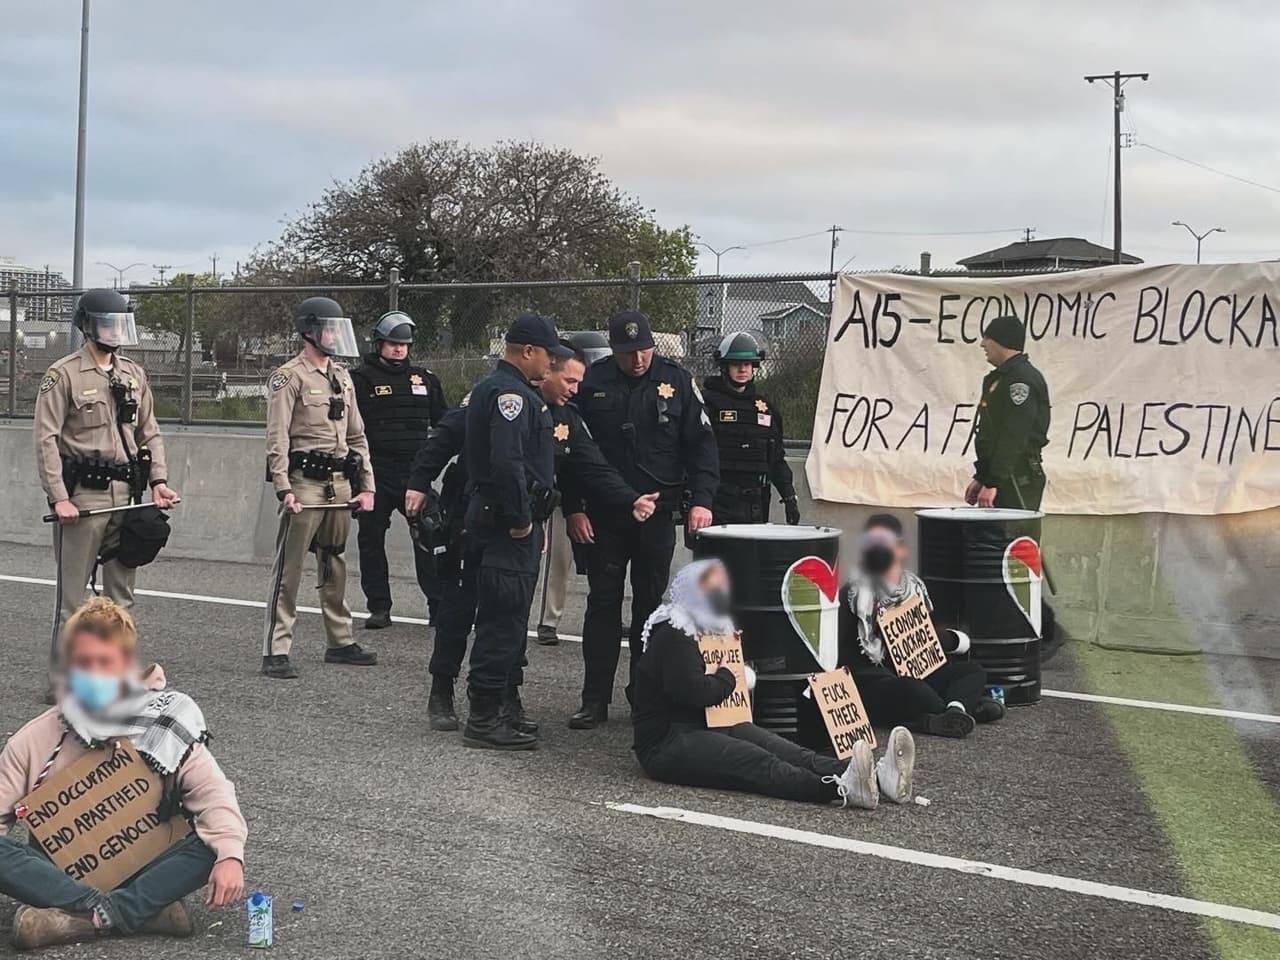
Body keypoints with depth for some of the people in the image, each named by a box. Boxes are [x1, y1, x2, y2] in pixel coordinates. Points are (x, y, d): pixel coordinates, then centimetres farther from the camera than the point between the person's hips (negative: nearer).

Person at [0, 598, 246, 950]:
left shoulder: (166, 731, -2)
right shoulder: (34, 741, 0)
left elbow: (212, 791, -9)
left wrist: (230, 854, -27)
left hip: (138, 873, 0)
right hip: (61, 876, 1)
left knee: (212, 846, -27)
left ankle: (76, 920, -36)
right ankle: (149, 910, -36)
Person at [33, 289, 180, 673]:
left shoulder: (134, 374, 14)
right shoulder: (63, 375, -5)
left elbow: (149, 433, 17)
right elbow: (46, 439, -10)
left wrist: (159, 480, 4)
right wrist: (58, 497, -17)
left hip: (126, 496, 6)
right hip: (82, 496, -6)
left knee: (121, 591, 10)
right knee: (73, 594, -2)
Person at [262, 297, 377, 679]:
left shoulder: (342, 378, 17)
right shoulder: (289, 377, -5)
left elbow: (357, 436, 20)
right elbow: (277, 438, -12)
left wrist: (366, 485, 13)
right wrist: (283, 488, -20)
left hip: (340, 485, 7)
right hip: (305, 484, -7)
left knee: (334, 567, 15)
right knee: (289, 568, -7)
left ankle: (340, 641, 24)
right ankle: (276, 651, -6)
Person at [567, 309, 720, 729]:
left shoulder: (676, 381, 1)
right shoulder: (591, 383, 0)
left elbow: (700, 442, 3)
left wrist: (701, 499, -7)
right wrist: (573, 509, -3)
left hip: (658, 514, 0)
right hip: (603, 515, 0)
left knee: (651, 604, 7)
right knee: (603, 604, 2)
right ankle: (595, 700, 6)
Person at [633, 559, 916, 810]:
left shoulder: (713, 628, 21)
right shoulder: (673, 637, -12)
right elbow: (694, 690, -25)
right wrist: (729, 676, -5)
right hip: (667, 743, -9)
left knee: (787, 751, -18)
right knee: (760, 764, -33)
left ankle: (878, 776, -42)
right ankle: (843, 788, -58)